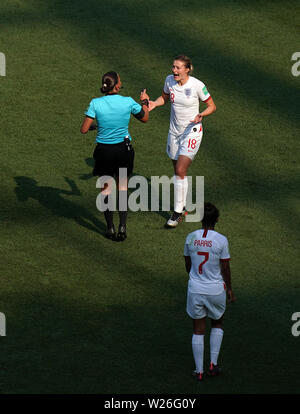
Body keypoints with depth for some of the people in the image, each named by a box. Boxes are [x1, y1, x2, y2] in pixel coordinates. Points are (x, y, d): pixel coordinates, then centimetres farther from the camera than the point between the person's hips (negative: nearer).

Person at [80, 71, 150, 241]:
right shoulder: (128, 102, -13)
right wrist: (144, 102, 24)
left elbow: (84, 130, -12)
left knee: (106, 189, 14)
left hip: (104, 150, -1)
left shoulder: (95, 103, -15)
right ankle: (123, 226, 11)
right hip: (123, 149, 1)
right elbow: (144, 118, 6)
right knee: (123, 187, 17)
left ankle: (110, 228, 16)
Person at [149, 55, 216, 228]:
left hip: (192, 132, -5)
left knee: (180, 171, -13)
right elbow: (165, 97, 15)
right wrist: (154, 103, -7)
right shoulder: (169, 80, -5)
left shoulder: (197, 85, -18)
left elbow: (212, 106, -7)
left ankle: (177, 213, -6)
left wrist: (201, 115, -27)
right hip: (175, 131, 5)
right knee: (178, 171, 13)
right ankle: (183, 206, 32)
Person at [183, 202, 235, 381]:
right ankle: (214, 364, 15)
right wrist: (230, 289, 6)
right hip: (216, 289, -2)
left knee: (198, 331, 10)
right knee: (218, 324, 22)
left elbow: (188, 265, 7)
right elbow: (225, 268, -8)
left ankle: (199, 371, 12)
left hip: (195, 290, 2)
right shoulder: (221, 240, -14)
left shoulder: (191, 238, -5)